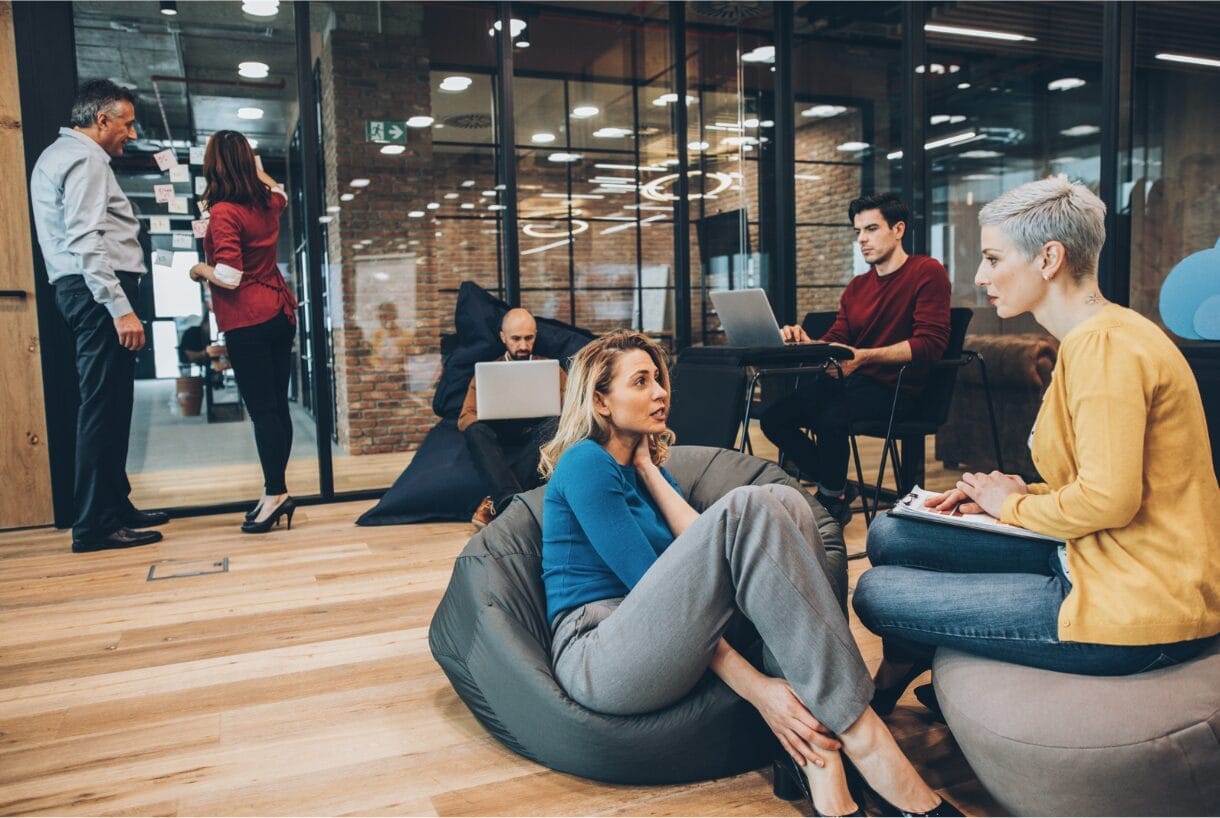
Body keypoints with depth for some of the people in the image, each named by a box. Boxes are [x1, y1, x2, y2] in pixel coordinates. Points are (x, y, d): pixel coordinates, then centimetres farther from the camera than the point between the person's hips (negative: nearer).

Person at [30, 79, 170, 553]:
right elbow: (86, 241, -19)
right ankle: (95, 526, -7)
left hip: (88, 291, 11)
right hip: (99, 291, -11)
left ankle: (115, 507, 20)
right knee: (104, 406, -10)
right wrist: (120, 308, -24)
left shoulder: (59, 155, 25)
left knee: (110, 404, 13)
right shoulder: (84, 159, -8)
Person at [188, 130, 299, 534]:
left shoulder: (223, 212, -14)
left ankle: (276, 493, -5)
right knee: (278, 405, 8)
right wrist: (255, 167, 47)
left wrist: (200, 270, 1)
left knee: (261, 409, -6)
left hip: (248, 323, -7)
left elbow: (229, 277, -19)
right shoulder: (266, 203, 7)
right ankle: (276, 491, 15)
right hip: (280, 314, 7)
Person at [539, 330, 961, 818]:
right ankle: (860, 737, -28)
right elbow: (645, 580, -15)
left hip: (663, 644, 8)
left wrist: (650, 471, 9)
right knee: (746, 511, -26)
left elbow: (701, 548, 6)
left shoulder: (645, 467, 22)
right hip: (600, 662, -7)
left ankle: (817, 754, -24)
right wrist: (755, 688, -20)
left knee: (785, 504, -12)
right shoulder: (584, 463, -5)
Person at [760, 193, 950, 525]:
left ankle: (831, 501, -6)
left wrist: (862, 357, -27)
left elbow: (931, 342, -15)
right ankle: (834, 489, 7)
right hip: (849, 381, 7)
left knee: (830, 418, -34)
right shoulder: (856, 286, 18)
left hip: (894, 385, -7)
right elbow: (835, 340, 14)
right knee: (773, 417, -11)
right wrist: (804, 343, -11)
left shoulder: (928, 272, -4)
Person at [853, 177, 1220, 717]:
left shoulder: (1105, 346, -20)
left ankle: (894, 682, 27)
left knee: (876, 594, -8)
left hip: (1135, 610, -10)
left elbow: (1108, 500, -27)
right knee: (890, 536, 6)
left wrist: (1013, 505, -8)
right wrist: (1017, 492, 4)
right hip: (1094, 557, 10)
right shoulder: (1095, 336, 12)